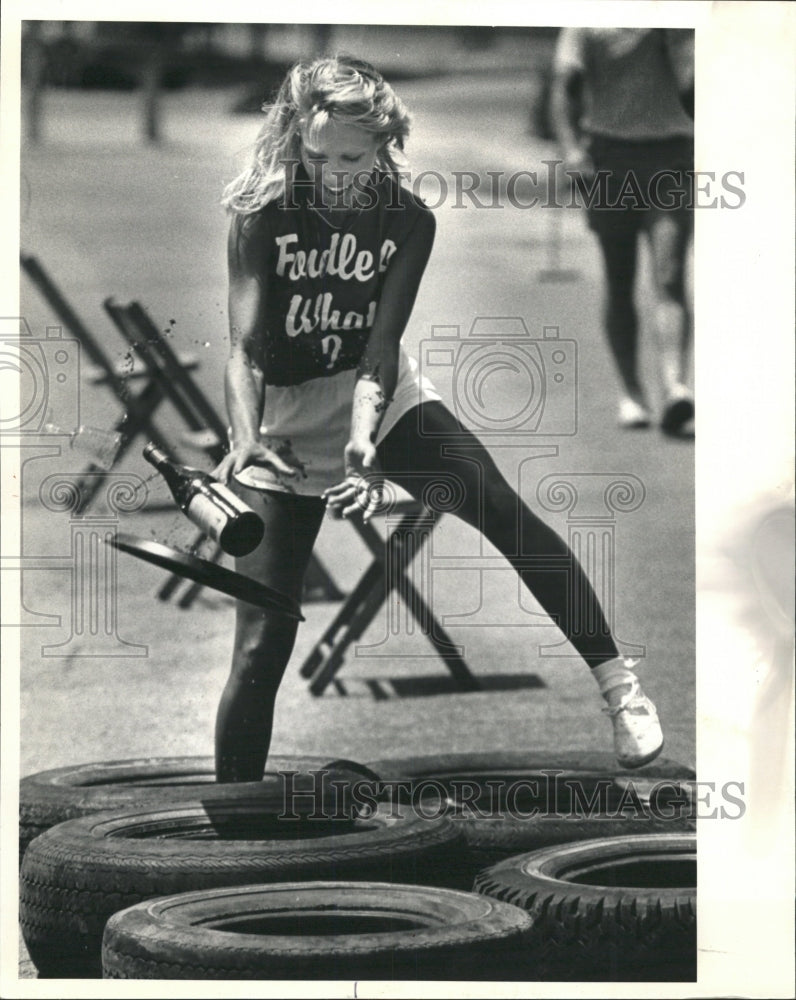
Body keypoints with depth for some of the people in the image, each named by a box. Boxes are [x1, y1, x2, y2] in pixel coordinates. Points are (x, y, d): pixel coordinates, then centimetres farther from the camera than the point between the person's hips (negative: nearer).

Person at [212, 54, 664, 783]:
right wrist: (246, 441, -42)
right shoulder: (264, 214, -17)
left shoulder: (408, 221, -12)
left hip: (379, 398, 2)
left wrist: (363, 441, -37)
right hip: (284, 422, -2)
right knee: (262, 644, -5)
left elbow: (381, 347, -20)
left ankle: (617, 682, -10)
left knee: (503, 510, -21)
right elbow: (243, 347, -24)